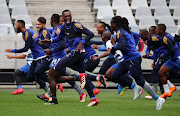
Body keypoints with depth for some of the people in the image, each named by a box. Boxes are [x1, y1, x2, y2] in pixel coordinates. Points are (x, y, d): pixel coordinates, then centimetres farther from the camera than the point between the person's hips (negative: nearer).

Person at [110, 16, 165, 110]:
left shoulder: (120, 33, -14)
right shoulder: (125, 31, 15)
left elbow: (122, 47, -25)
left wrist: (114, 45, -8)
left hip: (132, 59, -10)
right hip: (127, 60, 10)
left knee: (140, 81, -6)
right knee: (115, 76, 5)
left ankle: (158, 99, -1)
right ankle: (135, 88, 9)